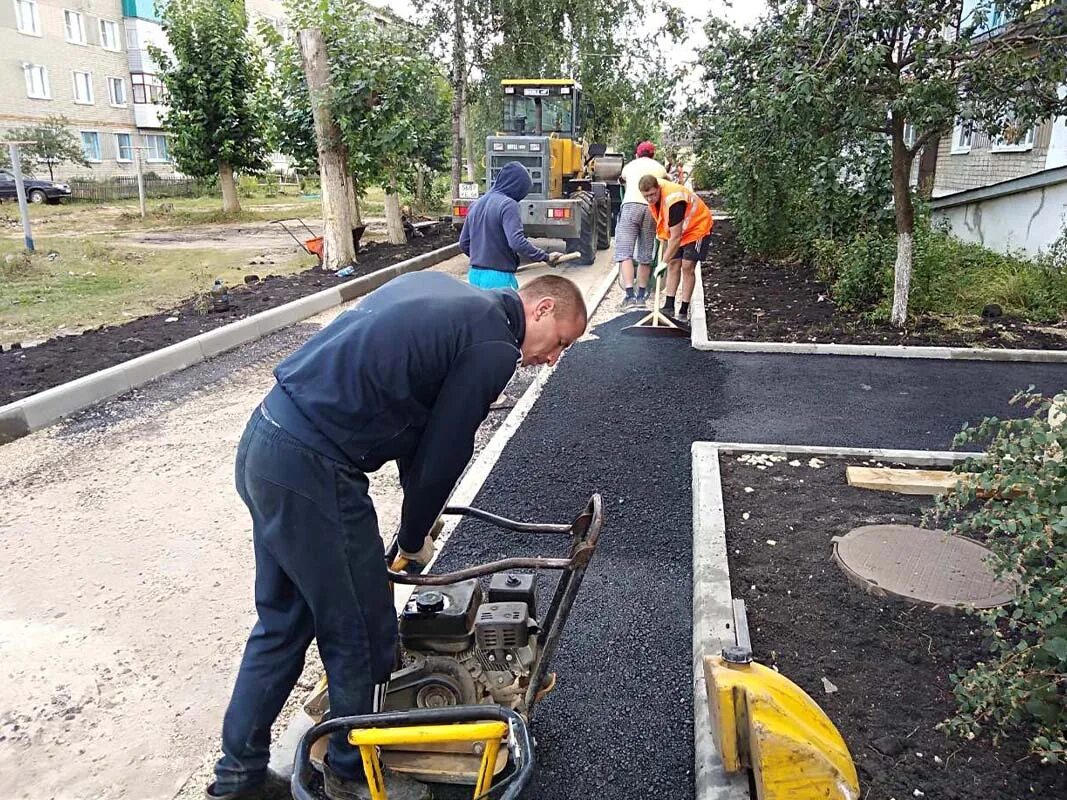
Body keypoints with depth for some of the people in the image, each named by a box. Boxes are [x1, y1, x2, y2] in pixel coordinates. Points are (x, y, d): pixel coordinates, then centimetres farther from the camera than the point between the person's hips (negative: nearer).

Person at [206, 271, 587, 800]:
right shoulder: (493, 346, -10)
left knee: (282, 623, 23)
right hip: (311, 471, -10)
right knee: (362, 634, 11)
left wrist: (418, 512, 23)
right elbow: (444, 455, -6)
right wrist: (415, 537, 12)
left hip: (262, 439, 10)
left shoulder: (438, 289, 16)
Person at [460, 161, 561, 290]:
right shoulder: (508, 204, -13)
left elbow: (464, 243, 17)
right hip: (499, 277, -8)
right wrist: (546, 257, -17)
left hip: (475, 274, 8)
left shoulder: (477, 204, 12)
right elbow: (517, 242, -25)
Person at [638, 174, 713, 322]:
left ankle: (683, 311, -7)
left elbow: (676, 237, -35)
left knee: (687, 267, -13)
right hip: (675, 229, 8)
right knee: (673, 264, 3)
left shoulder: (673, 201, -38)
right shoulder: (653, 195, -14)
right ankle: (669, 307, 6)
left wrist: (664, 261, -33)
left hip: (697, 227, -8)